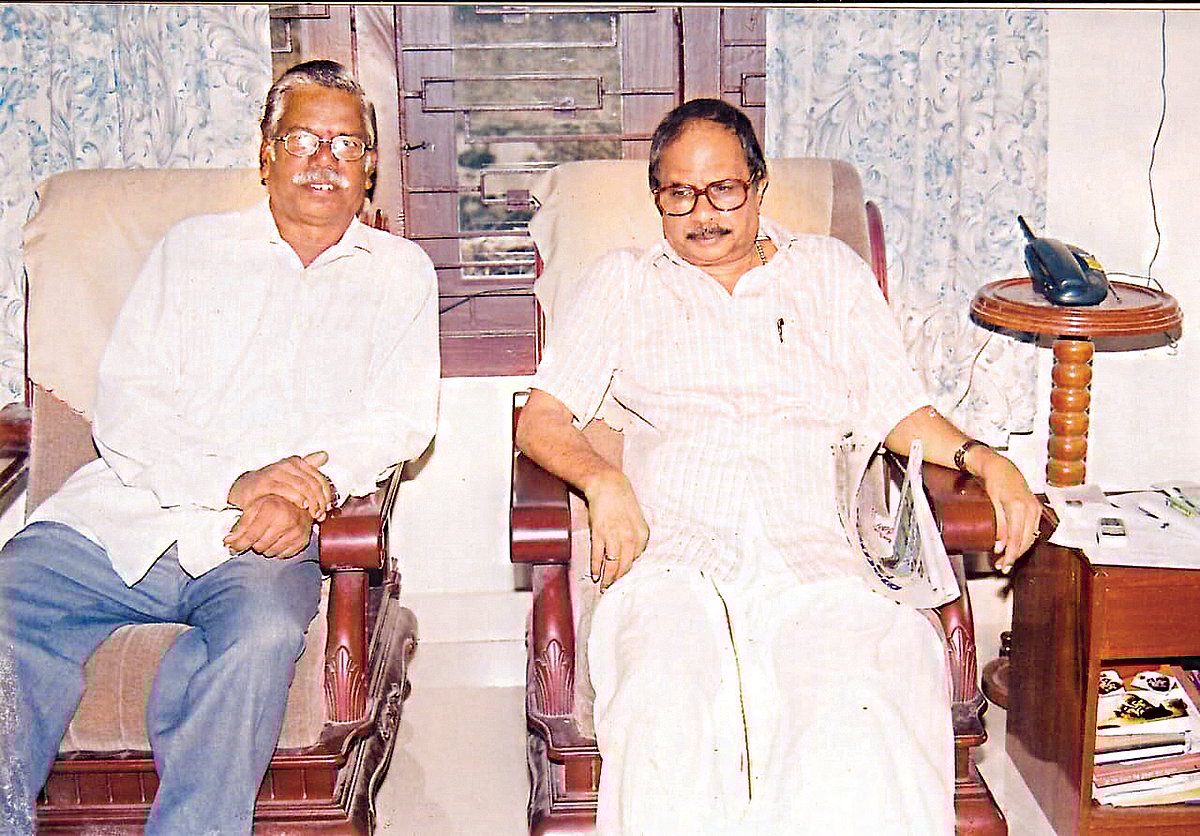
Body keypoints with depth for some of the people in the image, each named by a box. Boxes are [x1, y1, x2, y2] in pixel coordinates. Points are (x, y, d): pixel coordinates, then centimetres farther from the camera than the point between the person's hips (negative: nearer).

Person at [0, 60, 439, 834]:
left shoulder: (400, 270, 18)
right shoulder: (193, 247, 18)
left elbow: (400, 418, 6)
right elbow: (124, 401, 6)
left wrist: (309, 491, -15)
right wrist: (235, 480, -12)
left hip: (259, 542, -1)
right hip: (123, 516, 2)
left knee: (264, 633, -34)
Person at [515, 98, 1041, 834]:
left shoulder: (830, 270, 25)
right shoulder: (623, 284, 22)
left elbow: (897, 408, 21)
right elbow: (542, 418, 15)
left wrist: (983, 458, 2)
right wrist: (601, 479, -7)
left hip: (814, 552, 1)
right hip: (674, 554, 0)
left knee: (863, 713, -32)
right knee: (664, 712, -33)